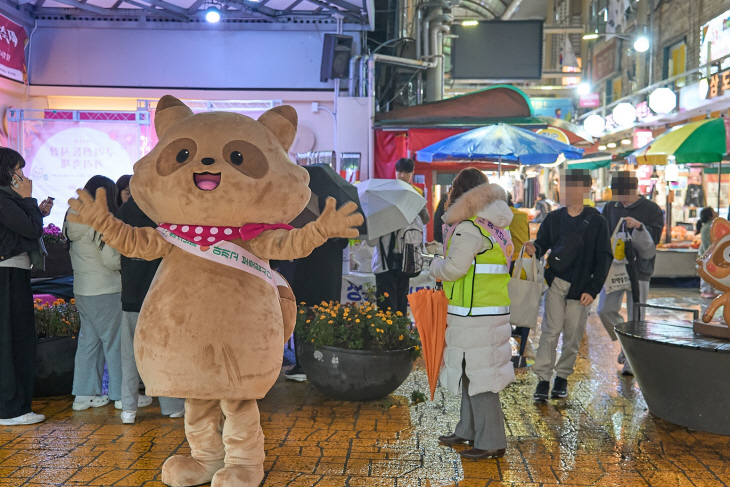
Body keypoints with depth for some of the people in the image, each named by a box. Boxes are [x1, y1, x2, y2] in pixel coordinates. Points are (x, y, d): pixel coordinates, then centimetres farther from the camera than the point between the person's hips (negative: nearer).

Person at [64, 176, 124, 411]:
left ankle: (84, 394, 19)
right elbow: (111, 261, -17)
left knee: (89, 339, 14)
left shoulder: (75, 223, 8)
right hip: (104, 290, -8)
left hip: (82, 290, 8)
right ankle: (122, 394, 9)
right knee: (115, 340, 1)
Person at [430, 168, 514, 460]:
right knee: (471, 372, 18)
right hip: (496, 308, 10)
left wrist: (436, 266, 3)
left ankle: (491, 442, 4)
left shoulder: (469, 228, -15)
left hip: (474, 313, -9)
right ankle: (469, 431, 30)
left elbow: (454, 268, -18)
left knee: (477, 375, -3)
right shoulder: (498, 226, 13)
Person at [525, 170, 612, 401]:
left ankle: (562, 377, 21)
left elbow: (604, 258, -1)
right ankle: (543, 379, -1)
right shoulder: (554, 218, 6)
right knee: (551, 330, -6)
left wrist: (593, 290, -8)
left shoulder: (596, 221, -1)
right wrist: (535, 249, -16)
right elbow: (543, 243, 11)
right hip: (556, 282, 1)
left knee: (573, 335, 5)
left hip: (580, 287, -1)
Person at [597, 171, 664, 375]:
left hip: (638, 270, -3)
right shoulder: (610, 207, 5)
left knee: (635, 318, 1)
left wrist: (639, 227, -26)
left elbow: (650, 246, -9)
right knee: (605, 310, -4)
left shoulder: (652, 210, -5)